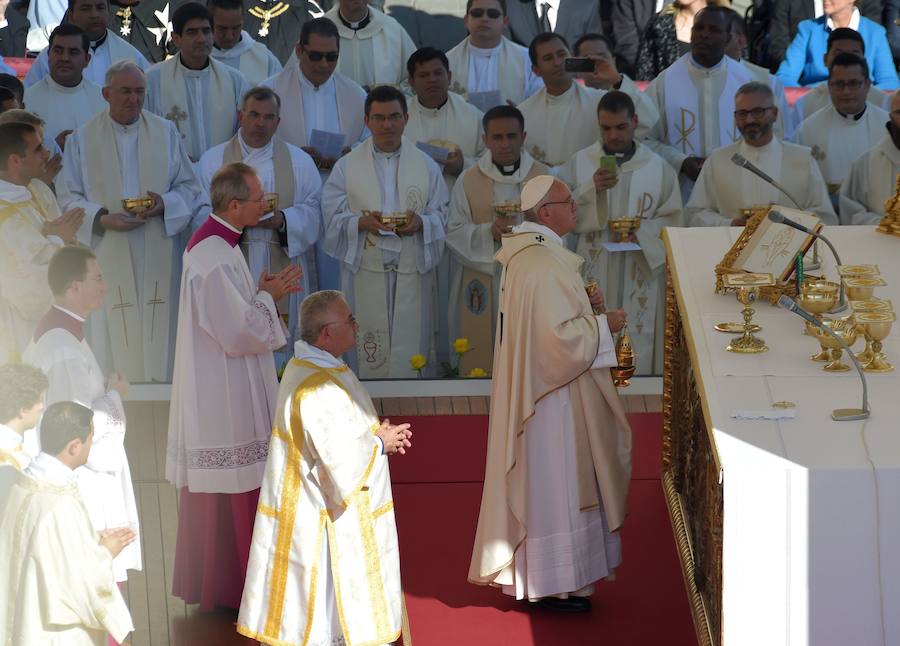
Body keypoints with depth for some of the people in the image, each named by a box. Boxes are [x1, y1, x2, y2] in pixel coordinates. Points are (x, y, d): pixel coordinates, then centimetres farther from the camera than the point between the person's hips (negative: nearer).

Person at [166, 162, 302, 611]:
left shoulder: (215, 242, 8)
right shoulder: (214, 258, -25)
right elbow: (239, 331, -24)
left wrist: (261, 292, 4)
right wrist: (269, 296, -10)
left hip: (224, 385, 11)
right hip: (223, 393, -11)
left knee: (222, 486, 18)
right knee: (229, 485, 0)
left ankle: (216, 581, 28)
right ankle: (226, 586, 10)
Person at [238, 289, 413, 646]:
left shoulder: (307, 366, 6)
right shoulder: (319, 388, -27)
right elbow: (342, 458, -27)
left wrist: (375, 433, 4)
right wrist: (380, 444, -10)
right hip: (330, 524, -10)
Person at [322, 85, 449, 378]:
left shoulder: (427, 166, 9)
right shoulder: (347, 166, 6)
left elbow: (441, 216, 7)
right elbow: (333, 218, 2)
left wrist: (420, 222, -14)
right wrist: (361, 223, -17)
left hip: (412, 269, 1)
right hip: (366, 269, -1)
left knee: (411, 347, 1)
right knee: (368, 355, -1)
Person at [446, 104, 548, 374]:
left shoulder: (544, 177, 5)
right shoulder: (468, 180, 6)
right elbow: (454, 232, 1)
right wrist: (489, 231, -15)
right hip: (483, 283, 0)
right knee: (482, 364, -2)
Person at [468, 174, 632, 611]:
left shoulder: (524, 255, 9)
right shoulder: (544, 264, -24)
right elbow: (561, 336, -27)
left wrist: (582, 305, 9)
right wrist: (603, 325, -14)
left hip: (531, 385, 11)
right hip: (554, 392, -11)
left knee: (541, 481, 17)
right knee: (555, 480, -1)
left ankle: (533, 572, 26)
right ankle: (554, 584, 8)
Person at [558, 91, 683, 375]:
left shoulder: (659, 168, 5)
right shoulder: (579, 163, 5)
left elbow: (673, 221, 5)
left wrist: (643, 232, -14)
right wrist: (591, 191, -15)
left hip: (640, 274, 0)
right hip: (594, 275, 0)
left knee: (639, 350, -2)